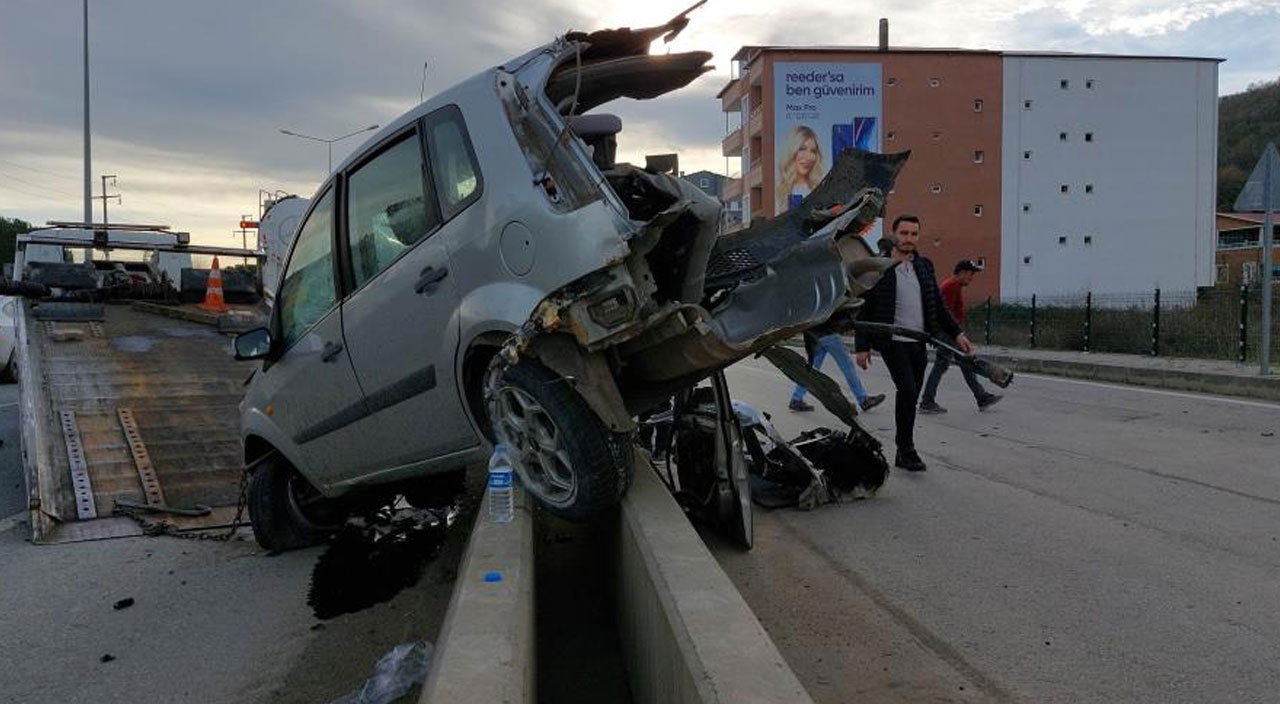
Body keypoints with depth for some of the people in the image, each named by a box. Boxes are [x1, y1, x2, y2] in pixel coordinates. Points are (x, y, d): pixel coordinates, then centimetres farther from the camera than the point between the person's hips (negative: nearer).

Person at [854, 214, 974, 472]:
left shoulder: (925, 266, 12)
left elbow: (938, 305, 17)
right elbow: (864, 309, -3)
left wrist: (957, 333, 8)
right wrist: (862, 346, -6)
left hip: (919, 343, 5)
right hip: (893, 342, -5)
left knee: (910, 396, 8)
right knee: (908, 391, -17)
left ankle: (903, 454, 18)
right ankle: (907, 449, -4)